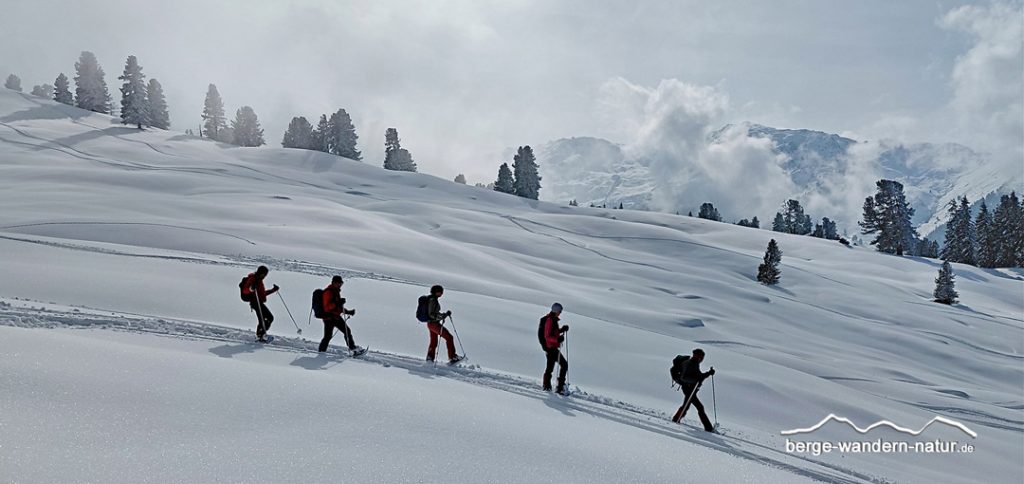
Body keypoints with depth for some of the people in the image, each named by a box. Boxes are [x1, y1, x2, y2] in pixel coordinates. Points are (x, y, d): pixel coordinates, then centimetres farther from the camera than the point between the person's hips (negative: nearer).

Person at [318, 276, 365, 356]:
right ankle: (321, 352, 4)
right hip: (329, 317, -10)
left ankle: (352, 348, 17)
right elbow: (327, 307, -24)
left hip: (336, 316, 10)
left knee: (347, 331, 10)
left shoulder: (336, 291, 16)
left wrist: (348, 312, 19)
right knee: (328, 336, -8)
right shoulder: (328, 292, -15)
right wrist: (337, 303, -33)